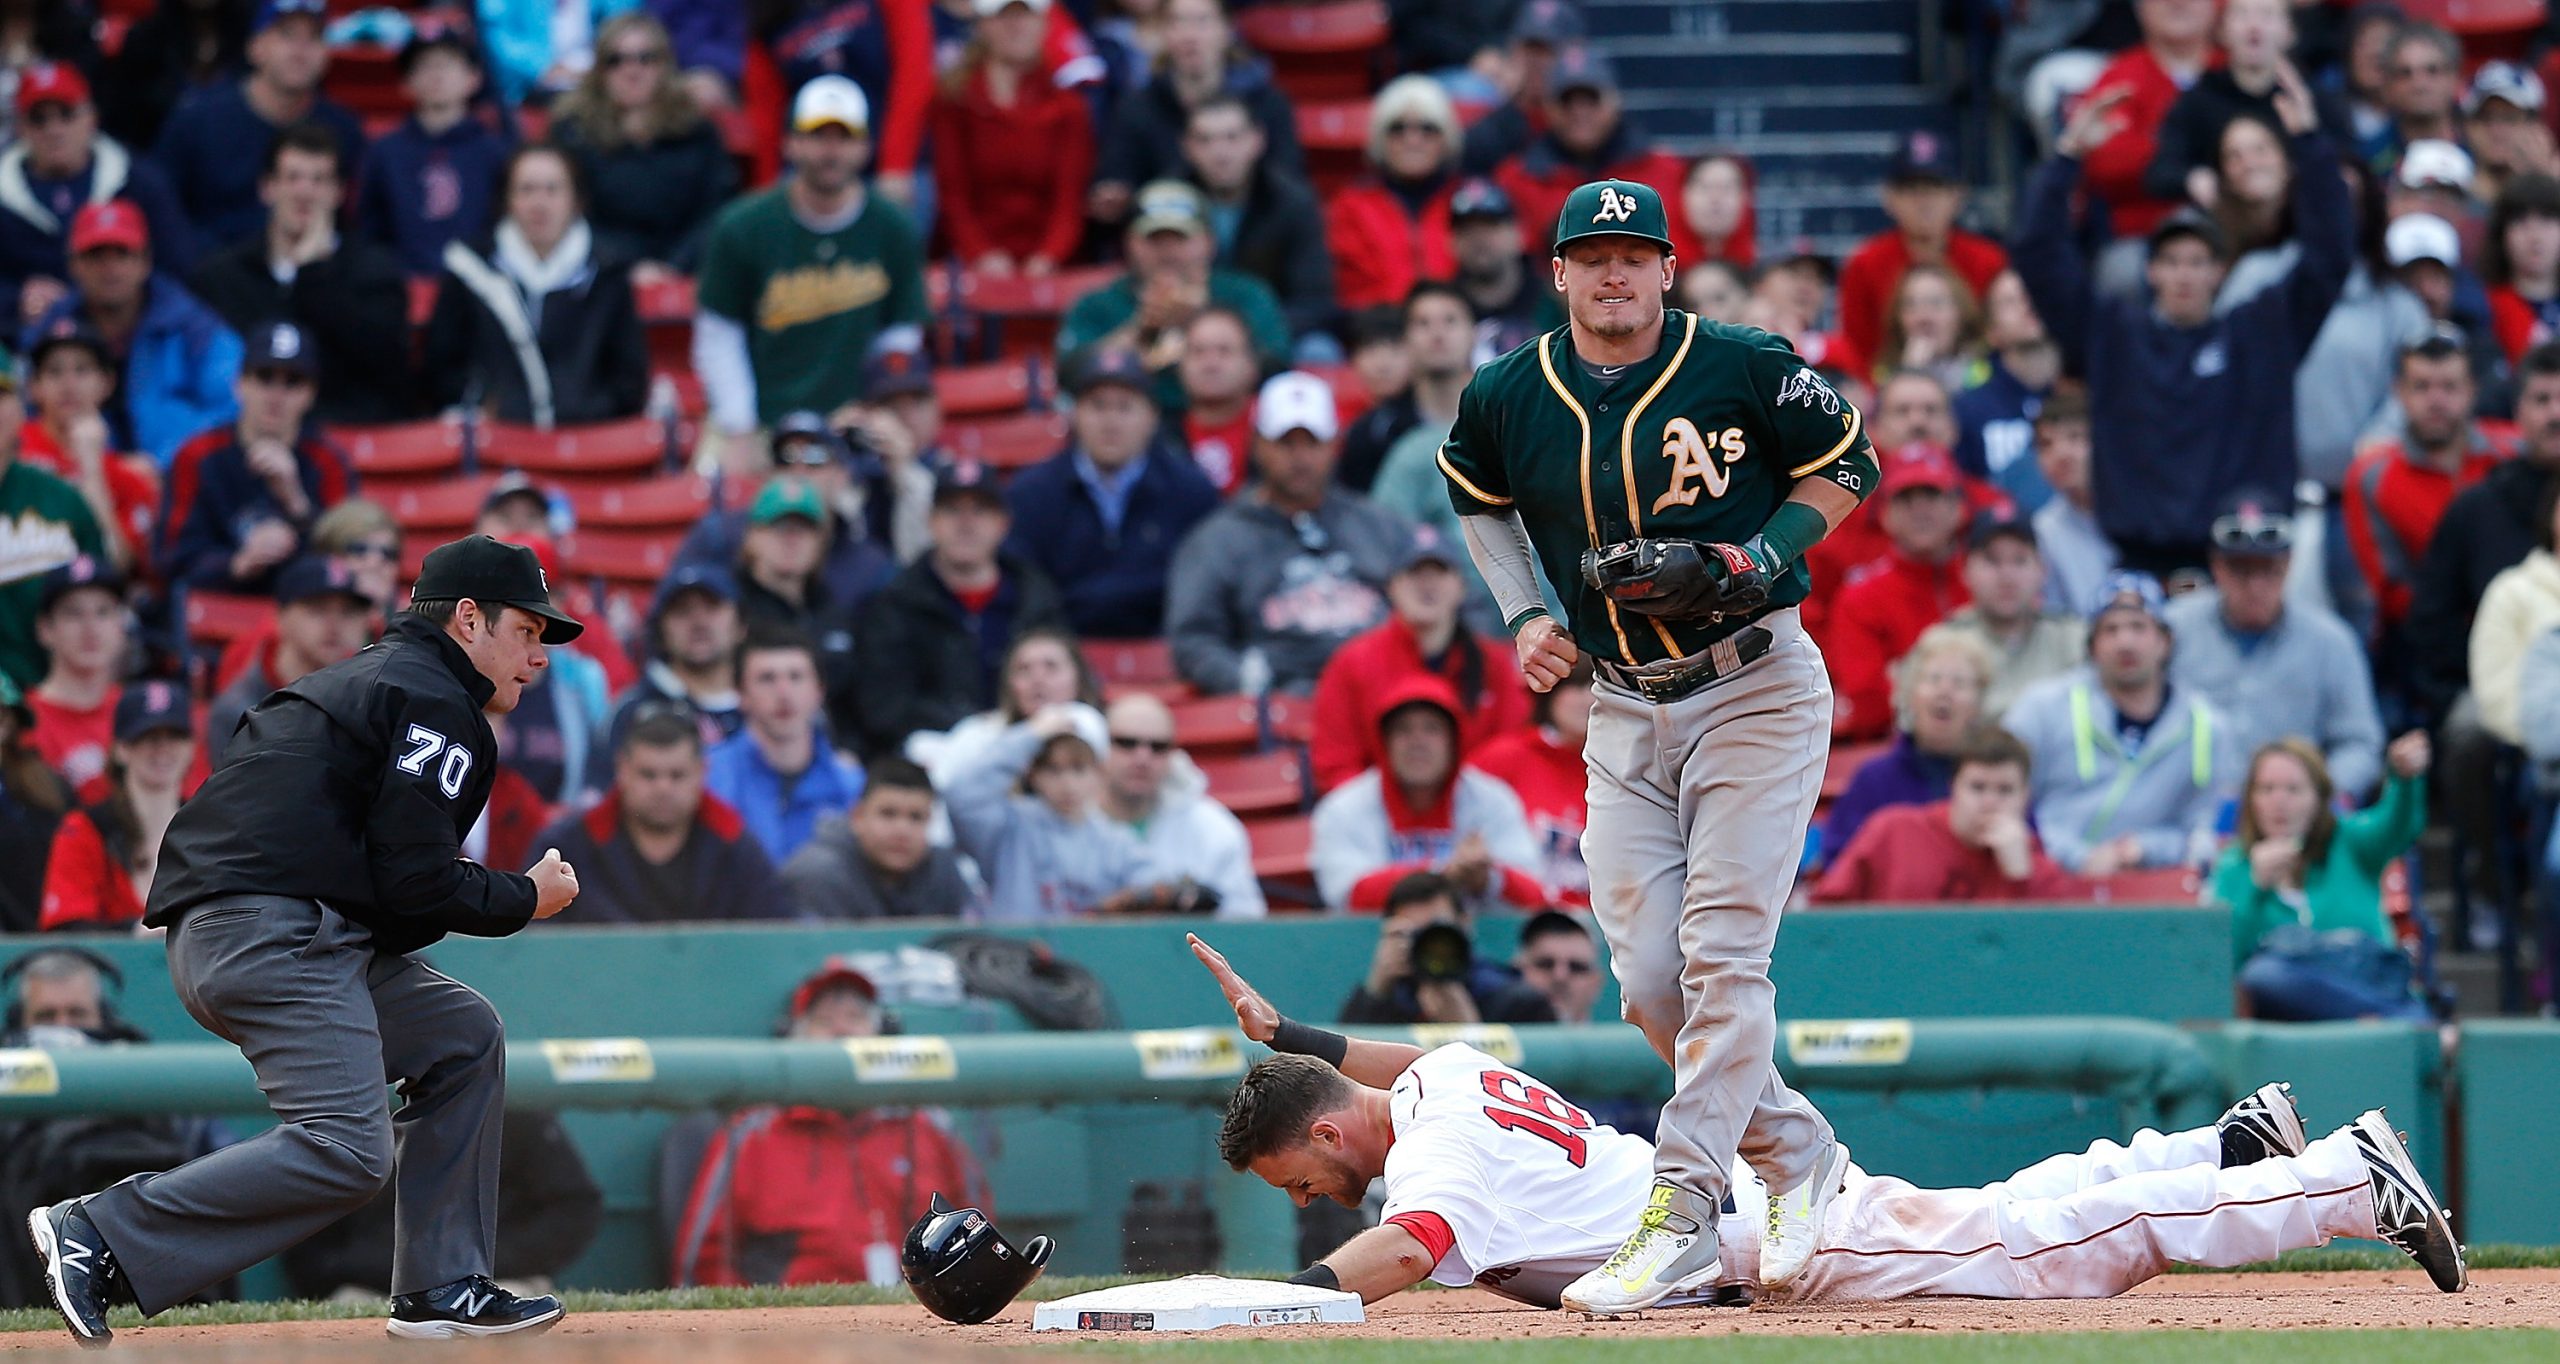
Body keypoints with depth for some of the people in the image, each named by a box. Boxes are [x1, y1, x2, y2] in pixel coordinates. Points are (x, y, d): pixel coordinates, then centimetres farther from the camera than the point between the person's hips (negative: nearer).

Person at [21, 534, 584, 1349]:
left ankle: (440, 1289, 14)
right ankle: (100, 1233, -20)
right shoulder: (434, 703, -4)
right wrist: (527, 900, 4)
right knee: (347, 1152, -20)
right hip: (269, 936, -11)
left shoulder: (368, 679, 28)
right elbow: (415, 885, -11)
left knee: (462, 1037, 19)